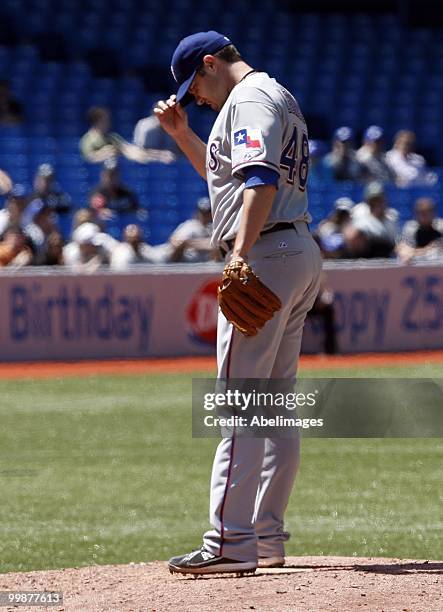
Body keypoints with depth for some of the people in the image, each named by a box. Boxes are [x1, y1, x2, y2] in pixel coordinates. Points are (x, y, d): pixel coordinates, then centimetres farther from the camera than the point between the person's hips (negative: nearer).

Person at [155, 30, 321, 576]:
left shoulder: (250, 98, -8)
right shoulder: (278, 97, 24)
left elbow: (260, 181, -23)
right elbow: (226, 175, 37)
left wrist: (240, 256, -30)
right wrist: (181, 134, 27)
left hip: (266, 256, -11)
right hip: (301, 255, 11)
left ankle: (230, 544, -18)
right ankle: (267, 539, 14)